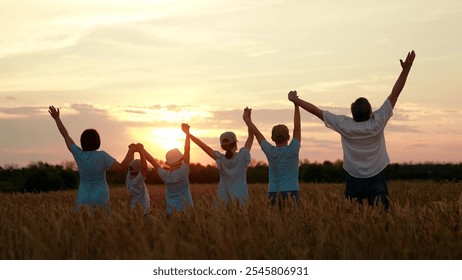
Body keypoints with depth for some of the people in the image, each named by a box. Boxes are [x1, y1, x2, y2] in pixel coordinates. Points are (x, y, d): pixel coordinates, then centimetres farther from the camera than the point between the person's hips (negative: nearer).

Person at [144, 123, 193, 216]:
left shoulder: (165, 175, -6)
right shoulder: (183, 172, -15)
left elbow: (152, 161, 4)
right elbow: (187, 150, -13)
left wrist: (141, 149, 12)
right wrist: (187, 133, -9)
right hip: (185, 210, -4)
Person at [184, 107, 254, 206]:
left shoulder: (220, 159, -6)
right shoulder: (242, 156, -8)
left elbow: (203, 145, -5)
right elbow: (251, 137, 0)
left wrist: (188, 133, 0)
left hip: (223, 199, 1)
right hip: (241, 199, -1)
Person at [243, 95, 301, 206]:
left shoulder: (270, 152, 0)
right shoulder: (292, 150, -4)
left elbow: (256, 132, 10)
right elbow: (297, 127, -2)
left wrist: (246, 119, 23)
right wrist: (296, 104, 1)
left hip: (273, 194, 2)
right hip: (291, 193, -2)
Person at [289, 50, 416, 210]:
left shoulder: (344, 125, -9)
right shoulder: (377, 122, -11)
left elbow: (316, 111, -1)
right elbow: (395, 94, -8)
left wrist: (296, 100, 10)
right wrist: (406, 69, -6)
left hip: (353, 179, 1)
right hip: (377, 179, -1)